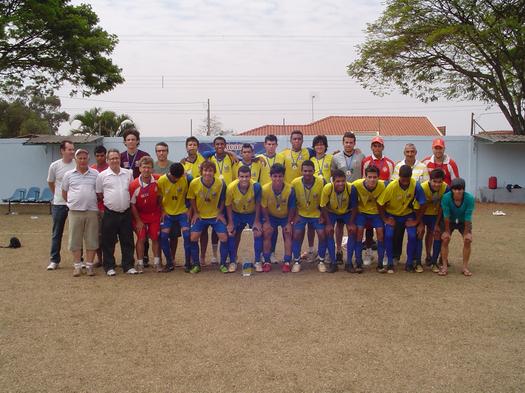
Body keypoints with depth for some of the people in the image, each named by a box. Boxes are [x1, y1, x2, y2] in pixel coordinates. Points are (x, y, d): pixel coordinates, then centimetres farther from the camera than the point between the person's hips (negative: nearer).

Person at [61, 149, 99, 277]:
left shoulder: (95, 174, 6)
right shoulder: (69, 175, 6)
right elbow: (64, 192, 15)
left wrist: (97, 205, 6)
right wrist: (71, 203, 10)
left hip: (92, 211, 0)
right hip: (75, 212, 0)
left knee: (91, 240, 3)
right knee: (75, 240, 4)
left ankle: (89, 265, 12)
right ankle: (77, 266, 13)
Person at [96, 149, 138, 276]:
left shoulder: (128, 173, 7)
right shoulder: (102, 175, -1)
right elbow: (99, 194, 5)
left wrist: (127, 201, 8)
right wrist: (109, 201, 1)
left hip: (126, 213, 2)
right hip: (110, 213, -2)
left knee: (127, 241, 7)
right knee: (109, 242, 5)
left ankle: (128, 266, 16)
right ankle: (109, 267, 15)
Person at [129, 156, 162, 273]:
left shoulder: (157, 181, -13)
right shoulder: (134, 185, -20)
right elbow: (132, 204, -12)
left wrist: (161, 212, 2)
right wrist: (138, 221, -10)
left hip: (154, 214, 2)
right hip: (140, 215, -2)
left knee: (155, 238, 4)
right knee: (141, 238, -4)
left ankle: (157, 262, 14)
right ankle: (140, 263, 6)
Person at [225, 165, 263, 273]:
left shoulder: (256, 186, -32)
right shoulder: (231, 187, -30)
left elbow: (258, 204, -16)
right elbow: (228, 205, -14)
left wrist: (257, 221, -11)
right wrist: (230, 223, -10)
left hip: (253, 213, 0)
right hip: (237, 214, 1)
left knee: (258, 233, -12)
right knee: (231, 234, -7)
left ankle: (257, 262, 3)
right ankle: (232, 262, 7)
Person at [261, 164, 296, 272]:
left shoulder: (290, 190, -29)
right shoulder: (265, 189, -27)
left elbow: (291, 208, -15)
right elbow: (264, 207, -12)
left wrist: (289, 223, -10)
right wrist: (267, 222, -10)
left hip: (285, 217, 0)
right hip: (271, 216, 1)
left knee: (288, 233, -10)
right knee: (267, 233, -10)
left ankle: (287, 262, -3)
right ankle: (267, 262, 0)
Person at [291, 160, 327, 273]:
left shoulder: (321, 182, -20)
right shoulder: (295, 183, -19)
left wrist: (322, 216, -7)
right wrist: (295, 215, -6)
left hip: (316, 214, 0)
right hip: (301, 214, 0)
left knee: (322, 235, -9)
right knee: (297, 235, -10)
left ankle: (321, 261, 10)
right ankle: (296, 261, 7)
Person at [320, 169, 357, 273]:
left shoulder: (351, 188, -32)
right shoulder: (327, 188, -32)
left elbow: (354, 207, -17)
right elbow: (323, 207, -18)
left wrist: (351, 223, -16)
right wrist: (328, 224, -19)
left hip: (347, 212, 0)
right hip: (331, 212, 0)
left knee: (352, 231, -14)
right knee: (328, 232, -15)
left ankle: (349, 262, -2)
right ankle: (333, 263, -6)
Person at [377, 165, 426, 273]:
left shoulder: (415, 185, -25)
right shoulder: (391, 186, -28)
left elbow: (421, 204, -14)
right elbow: (381, 204, -17)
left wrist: (416, 221, -11)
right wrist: (385, 219, -13)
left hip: (408, 213, 1)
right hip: (392, 214, -1)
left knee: (412, 236, -15)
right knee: (388, 235, -18)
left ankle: (409, 262, 4)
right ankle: (390, 263, -3)